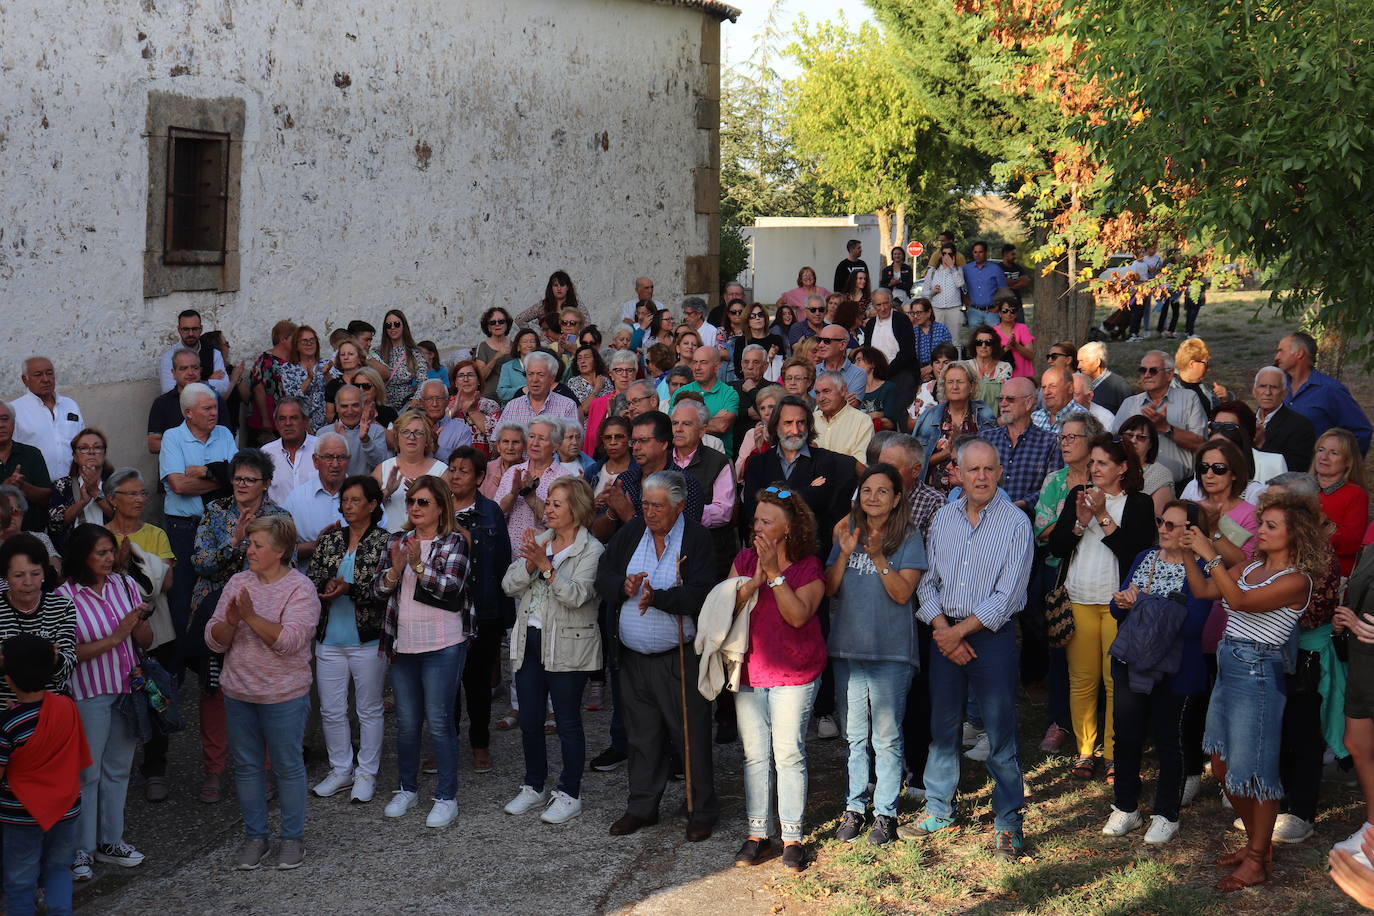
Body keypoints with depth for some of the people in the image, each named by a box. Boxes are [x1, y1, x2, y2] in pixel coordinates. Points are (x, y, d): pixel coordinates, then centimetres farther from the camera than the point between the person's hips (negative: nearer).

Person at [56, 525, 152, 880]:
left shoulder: (125, 584, 1)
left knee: (118, 769, 15)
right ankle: (80, 849, 15)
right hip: (89, 694, -5)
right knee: (87, 773, 3)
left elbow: (146, 641, 6)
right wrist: (115, 638, -22)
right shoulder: (65, 596, -13)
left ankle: (110, 841, 28)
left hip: (128, 690, 5)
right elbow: (70, 653, -17)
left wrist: (139, 624, -15)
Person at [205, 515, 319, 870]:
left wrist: (251, 617, -27)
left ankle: (293, 838, 19)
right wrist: (230, 622, -19)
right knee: (246, 766, 12)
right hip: (238, 693, 5)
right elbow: (214, 640, 1)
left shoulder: (300, 589, -10)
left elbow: (290, 640, -23)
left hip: (283, 697, -5)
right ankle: (255, 837, 25)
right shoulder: (238, 582, 4)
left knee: (288, 767, 5)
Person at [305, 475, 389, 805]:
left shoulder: (385, 542, -6)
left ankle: (367, 773, 20)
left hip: (368, 640, -4)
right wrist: (326, 586, -15)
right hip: (329, 638, 5)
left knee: (369, 709, 8)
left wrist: (350, 589, -23)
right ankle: (341, 770, 25)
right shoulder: (329, 540, 8)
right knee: (331, 710, 10)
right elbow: (311, 580, 6)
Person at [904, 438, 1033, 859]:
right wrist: (942, 628, -8)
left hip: (993, 636, -4)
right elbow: (927, 582, 6)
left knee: (1000, 733, -1)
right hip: (944, 634, 4)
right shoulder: (943, 517, 7)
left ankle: (1007, 821, 9)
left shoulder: (1016, 522, -7)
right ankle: (939, 809, 25)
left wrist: (961, 630, -13)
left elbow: (1007, 596, -12)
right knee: (942, 726, 12)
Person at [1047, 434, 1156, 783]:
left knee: (1116, 681, -4)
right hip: (1078, 601, 3)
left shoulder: (1139, 503, 2)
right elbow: (1056, 546, 7)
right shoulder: (1078, 496, 13)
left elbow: (1134, 550, -12)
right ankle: (1085, 752, 13)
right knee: (1081, 679, 3)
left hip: (1119, 603, -3)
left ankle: (1114, 756, 4)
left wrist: (1103, 516, -14)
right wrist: (1080, 521, -9)